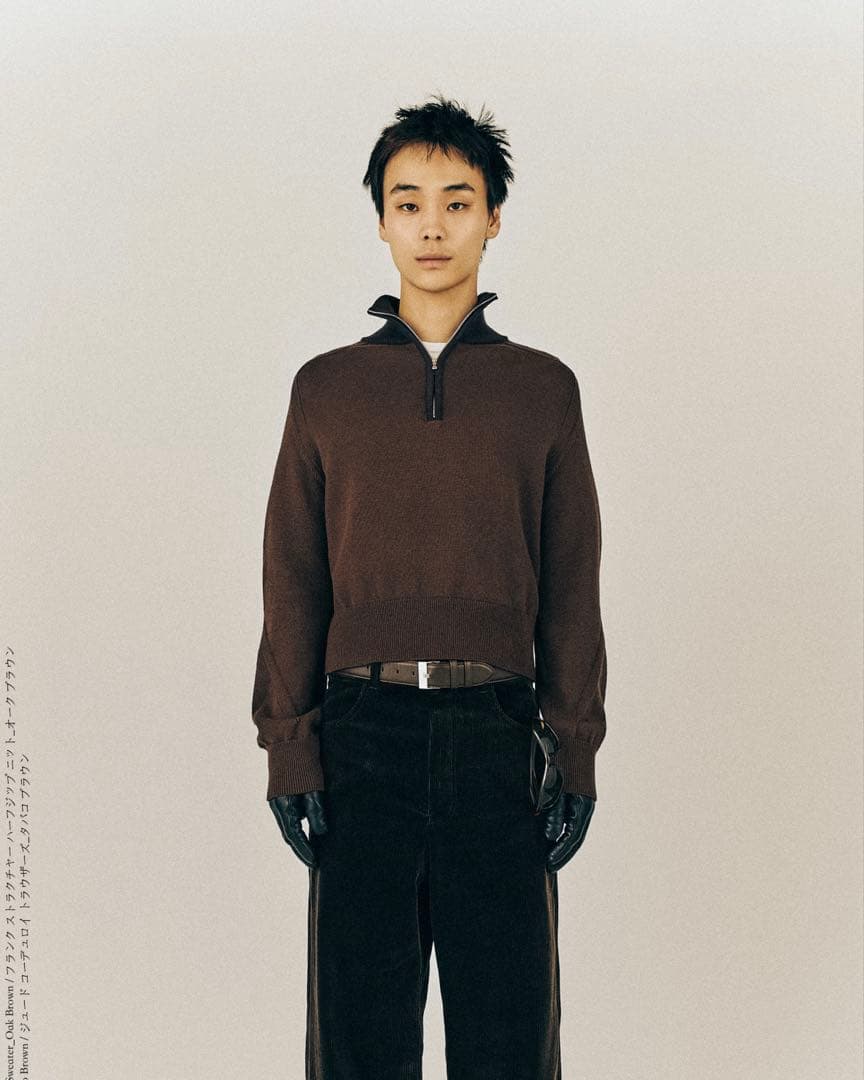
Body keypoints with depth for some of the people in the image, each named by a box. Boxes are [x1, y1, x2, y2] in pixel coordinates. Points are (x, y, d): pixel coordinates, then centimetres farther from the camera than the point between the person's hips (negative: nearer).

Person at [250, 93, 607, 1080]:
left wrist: (576, 757, 0)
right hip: (364, 730, 0)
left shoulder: (543, 388, 9)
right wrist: (288, 752, -1)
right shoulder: (326, 387, 9)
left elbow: (571, 587, 7)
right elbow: (293, 584, 7)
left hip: (497, 735, 0)